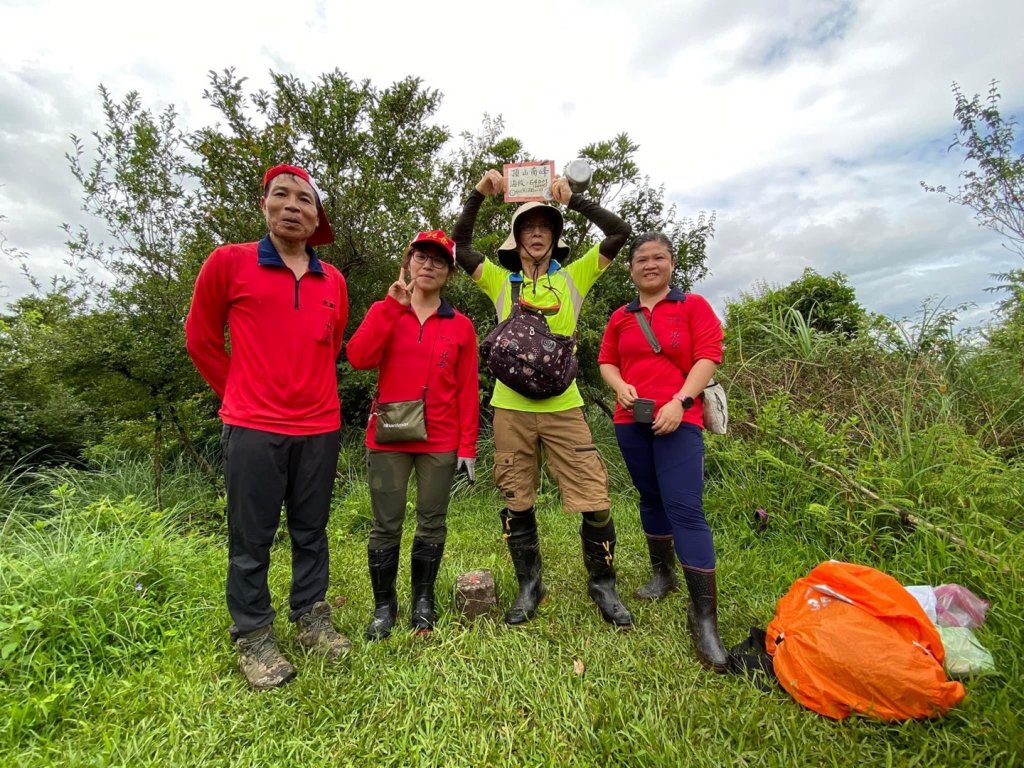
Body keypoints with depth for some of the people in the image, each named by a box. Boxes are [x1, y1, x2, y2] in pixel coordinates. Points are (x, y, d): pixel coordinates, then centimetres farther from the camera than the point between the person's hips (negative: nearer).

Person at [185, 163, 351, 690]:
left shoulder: (333, 281, 8)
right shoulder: (228, 262, -1)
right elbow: (201, 338, 7)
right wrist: (241, 396, 9)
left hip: (320, 429, 4)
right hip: (253, 428, -3)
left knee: (312, 532, 14)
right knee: (251, 538, 7)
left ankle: (312, 618, 31)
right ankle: (253, 638, 25)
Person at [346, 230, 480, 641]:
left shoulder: (461, 325, 4)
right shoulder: (384, 311, 7)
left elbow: (468, 389, 2)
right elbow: (359, 358, -11)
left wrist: (467, 446, -2)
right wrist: (392, 306, -13)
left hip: (440, 443, 0)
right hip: (388, 438, 0)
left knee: (432, 523, 10)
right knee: (386, 525, 7)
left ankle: (423, 600, 29)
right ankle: (384, 605, 25)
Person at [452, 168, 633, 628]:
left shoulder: (573, 277, 8)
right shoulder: (500, 280, 9)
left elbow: (619, 232, 3)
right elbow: (459, 246, 4)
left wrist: (571, 198, -1)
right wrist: (479, 195, -2)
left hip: (562, 406, 0)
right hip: (511, 408, 1)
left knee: (595, 500, -1)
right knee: (517, 503, 10)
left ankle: (602, 585, 24)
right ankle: (529, 585, 31)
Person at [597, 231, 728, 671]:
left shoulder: (693, 306, 4)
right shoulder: (620, 317, 13)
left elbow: (708, 357, -4)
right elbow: (606, 361, 15)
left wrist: (680, 401, -16)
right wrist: (620, 386, -6)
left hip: (678, 421, -4)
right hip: (631, 422, 4)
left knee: (685, 509, -11)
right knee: (651, 500, 16)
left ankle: (704, 616, -3)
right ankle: (663, 573, 36)